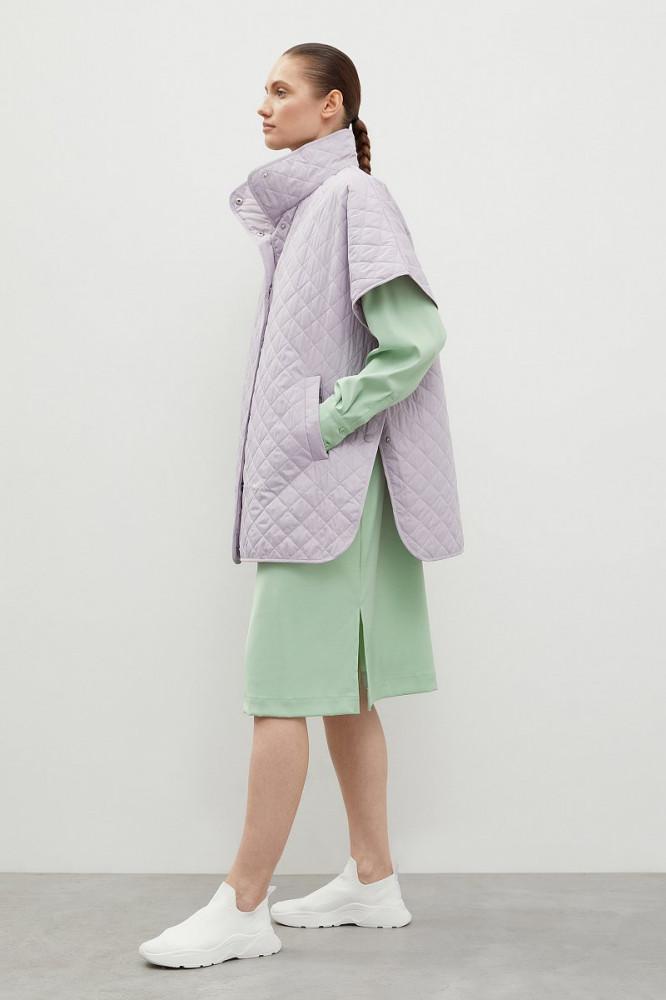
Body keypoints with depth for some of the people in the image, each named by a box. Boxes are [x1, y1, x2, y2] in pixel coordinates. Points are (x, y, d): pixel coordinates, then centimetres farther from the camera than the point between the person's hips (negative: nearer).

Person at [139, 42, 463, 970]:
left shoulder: (353, 201, -10)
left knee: (282, 686, -7)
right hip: (302, 479, 10)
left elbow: (416, 338, -19)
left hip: (327, 479, -9)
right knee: (340, 687, 12)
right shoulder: (300, 210, 17)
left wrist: (324, 425, -17)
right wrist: (303, 427, 10)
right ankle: (373, 881, 21)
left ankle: (243, 908, 2)